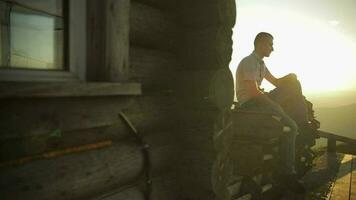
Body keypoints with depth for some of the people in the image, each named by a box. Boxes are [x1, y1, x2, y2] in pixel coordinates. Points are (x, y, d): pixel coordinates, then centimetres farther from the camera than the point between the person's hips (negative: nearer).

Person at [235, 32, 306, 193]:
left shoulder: (260, 64, 19)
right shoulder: (249, 62, -14)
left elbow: (276, 82, 22)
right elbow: (254, 92, -23)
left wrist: (290, 78, 1)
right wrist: (277, 106, -18)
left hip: (260, 100, 10)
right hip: (249, 104, -10)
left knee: (293, 80, 9)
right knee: (290, 127, -25)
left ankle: (304, 124, 6)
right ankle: (287, 172, -16)